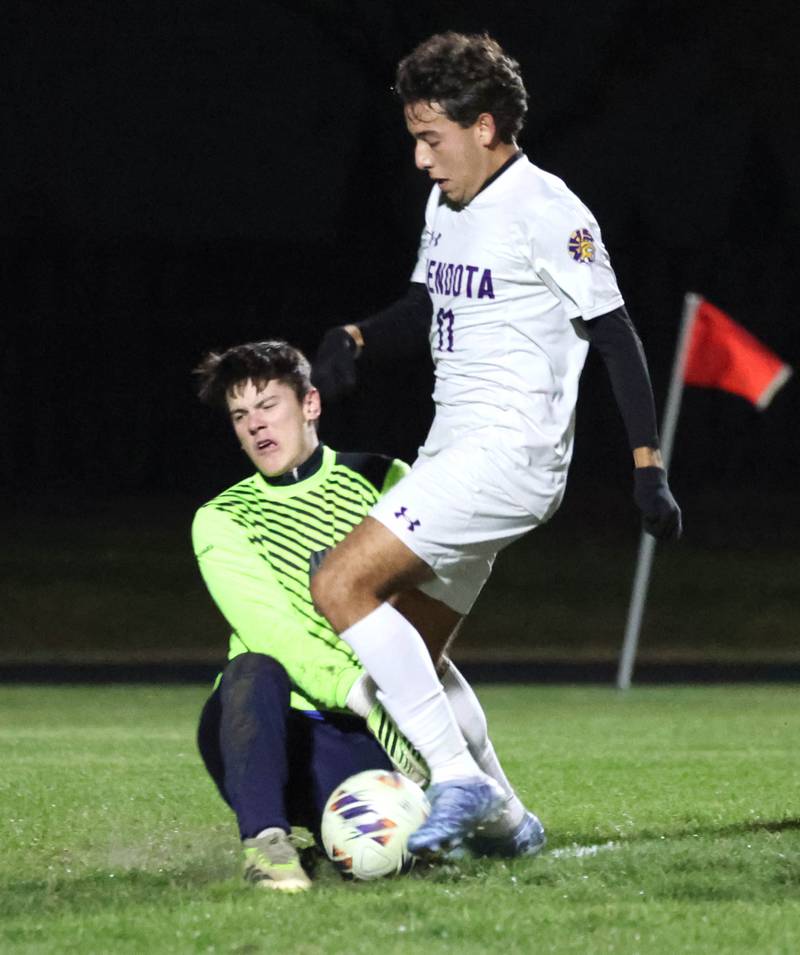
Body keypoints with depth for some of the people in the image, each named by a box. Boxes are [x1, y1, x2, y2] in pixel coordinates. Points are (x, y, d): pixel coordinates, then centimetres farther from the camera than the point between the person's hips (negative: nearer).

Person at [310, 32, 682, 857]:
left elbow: (615, 333, -11)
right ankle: (499, 818, 18)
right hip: (455, 451, 10)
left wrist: (647, 466, -14)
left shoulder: (544, 213, -12)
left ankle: (457, 779, -21)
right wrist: (354, 338, 3)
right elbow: (422, 310, 26)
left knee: (342, 585, -20)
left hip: (508, 453, -10)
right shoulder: (447, 207, 15)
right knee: (410, 652, 10)